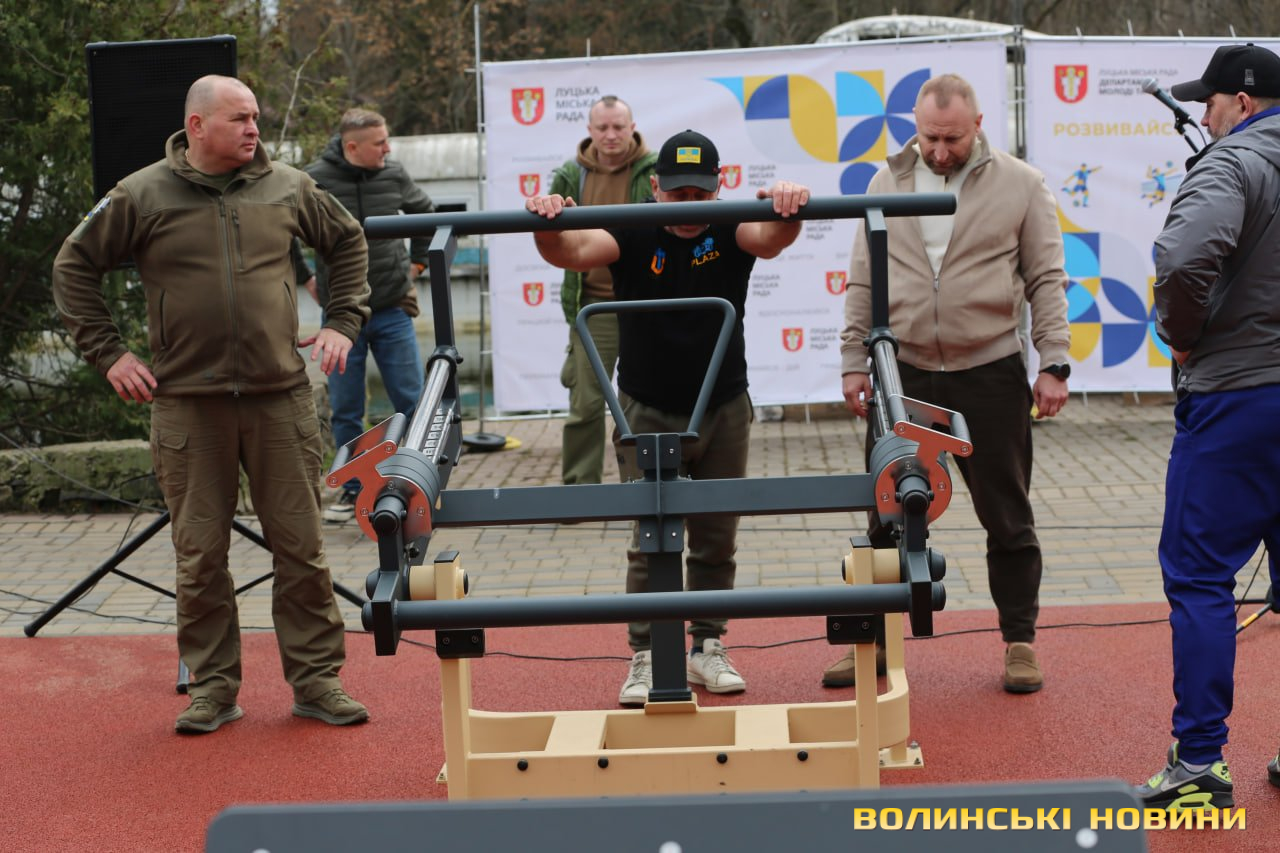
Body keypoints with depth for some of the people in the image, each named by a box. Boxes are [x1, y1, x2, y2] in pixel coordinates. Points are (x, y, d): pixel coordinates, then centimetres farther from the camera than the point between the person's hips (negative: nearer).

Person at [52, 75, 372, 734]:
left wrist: (344, 322, 13)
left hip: (281, 399, 2)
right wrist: (107, 352, 3)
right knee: (200, 554, 4)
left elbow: (347, 241, 22)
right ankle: (212, 686, 16)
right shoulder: (141, 197, 0)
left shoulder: (287, 188, 7)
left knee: (301, 546, 4)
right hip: (187, 406, -1)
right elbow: (73, 267, 8)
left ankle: (316, 679, 14)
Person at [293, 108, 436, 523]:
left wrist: (415, 265, 13)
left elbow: (426, 214, 19)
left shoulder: (393, 175, -1)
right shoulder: (314, 180, -9)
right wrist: (306, 279, 4)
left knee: (412, 402, 3)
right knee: (345, 411, 6)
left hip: (393, 311, 2)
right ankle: (351, 491, 19)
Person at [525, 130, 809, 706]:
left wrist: (787, 209, -52)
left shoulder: (730, 232, -7)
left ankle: (708, 648, 24)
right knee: (649, 541, 1)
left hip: (723, 409, 2)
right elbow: (571, 252, -27)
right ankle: (644, 658, 9)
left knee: (716, 540, 11)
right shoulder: (634, 236, -10)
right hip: (648, 413, -2)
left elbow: (771, 237, -28)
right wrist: (547, 226, -50)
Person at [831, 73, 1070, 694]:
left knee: (1007, 519, 6)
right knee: (889, 517, 8)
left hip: (990, 376, -2)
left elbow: (1046, 281, 1)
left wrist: (1053, 363, -6)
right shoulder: (886, 183, 7)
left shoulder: (1020, 185, 0)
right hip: (904, 375, 2)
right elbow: (862, 282, 10)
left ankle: (1019, 641, 18)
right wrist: (854, 361, 5)